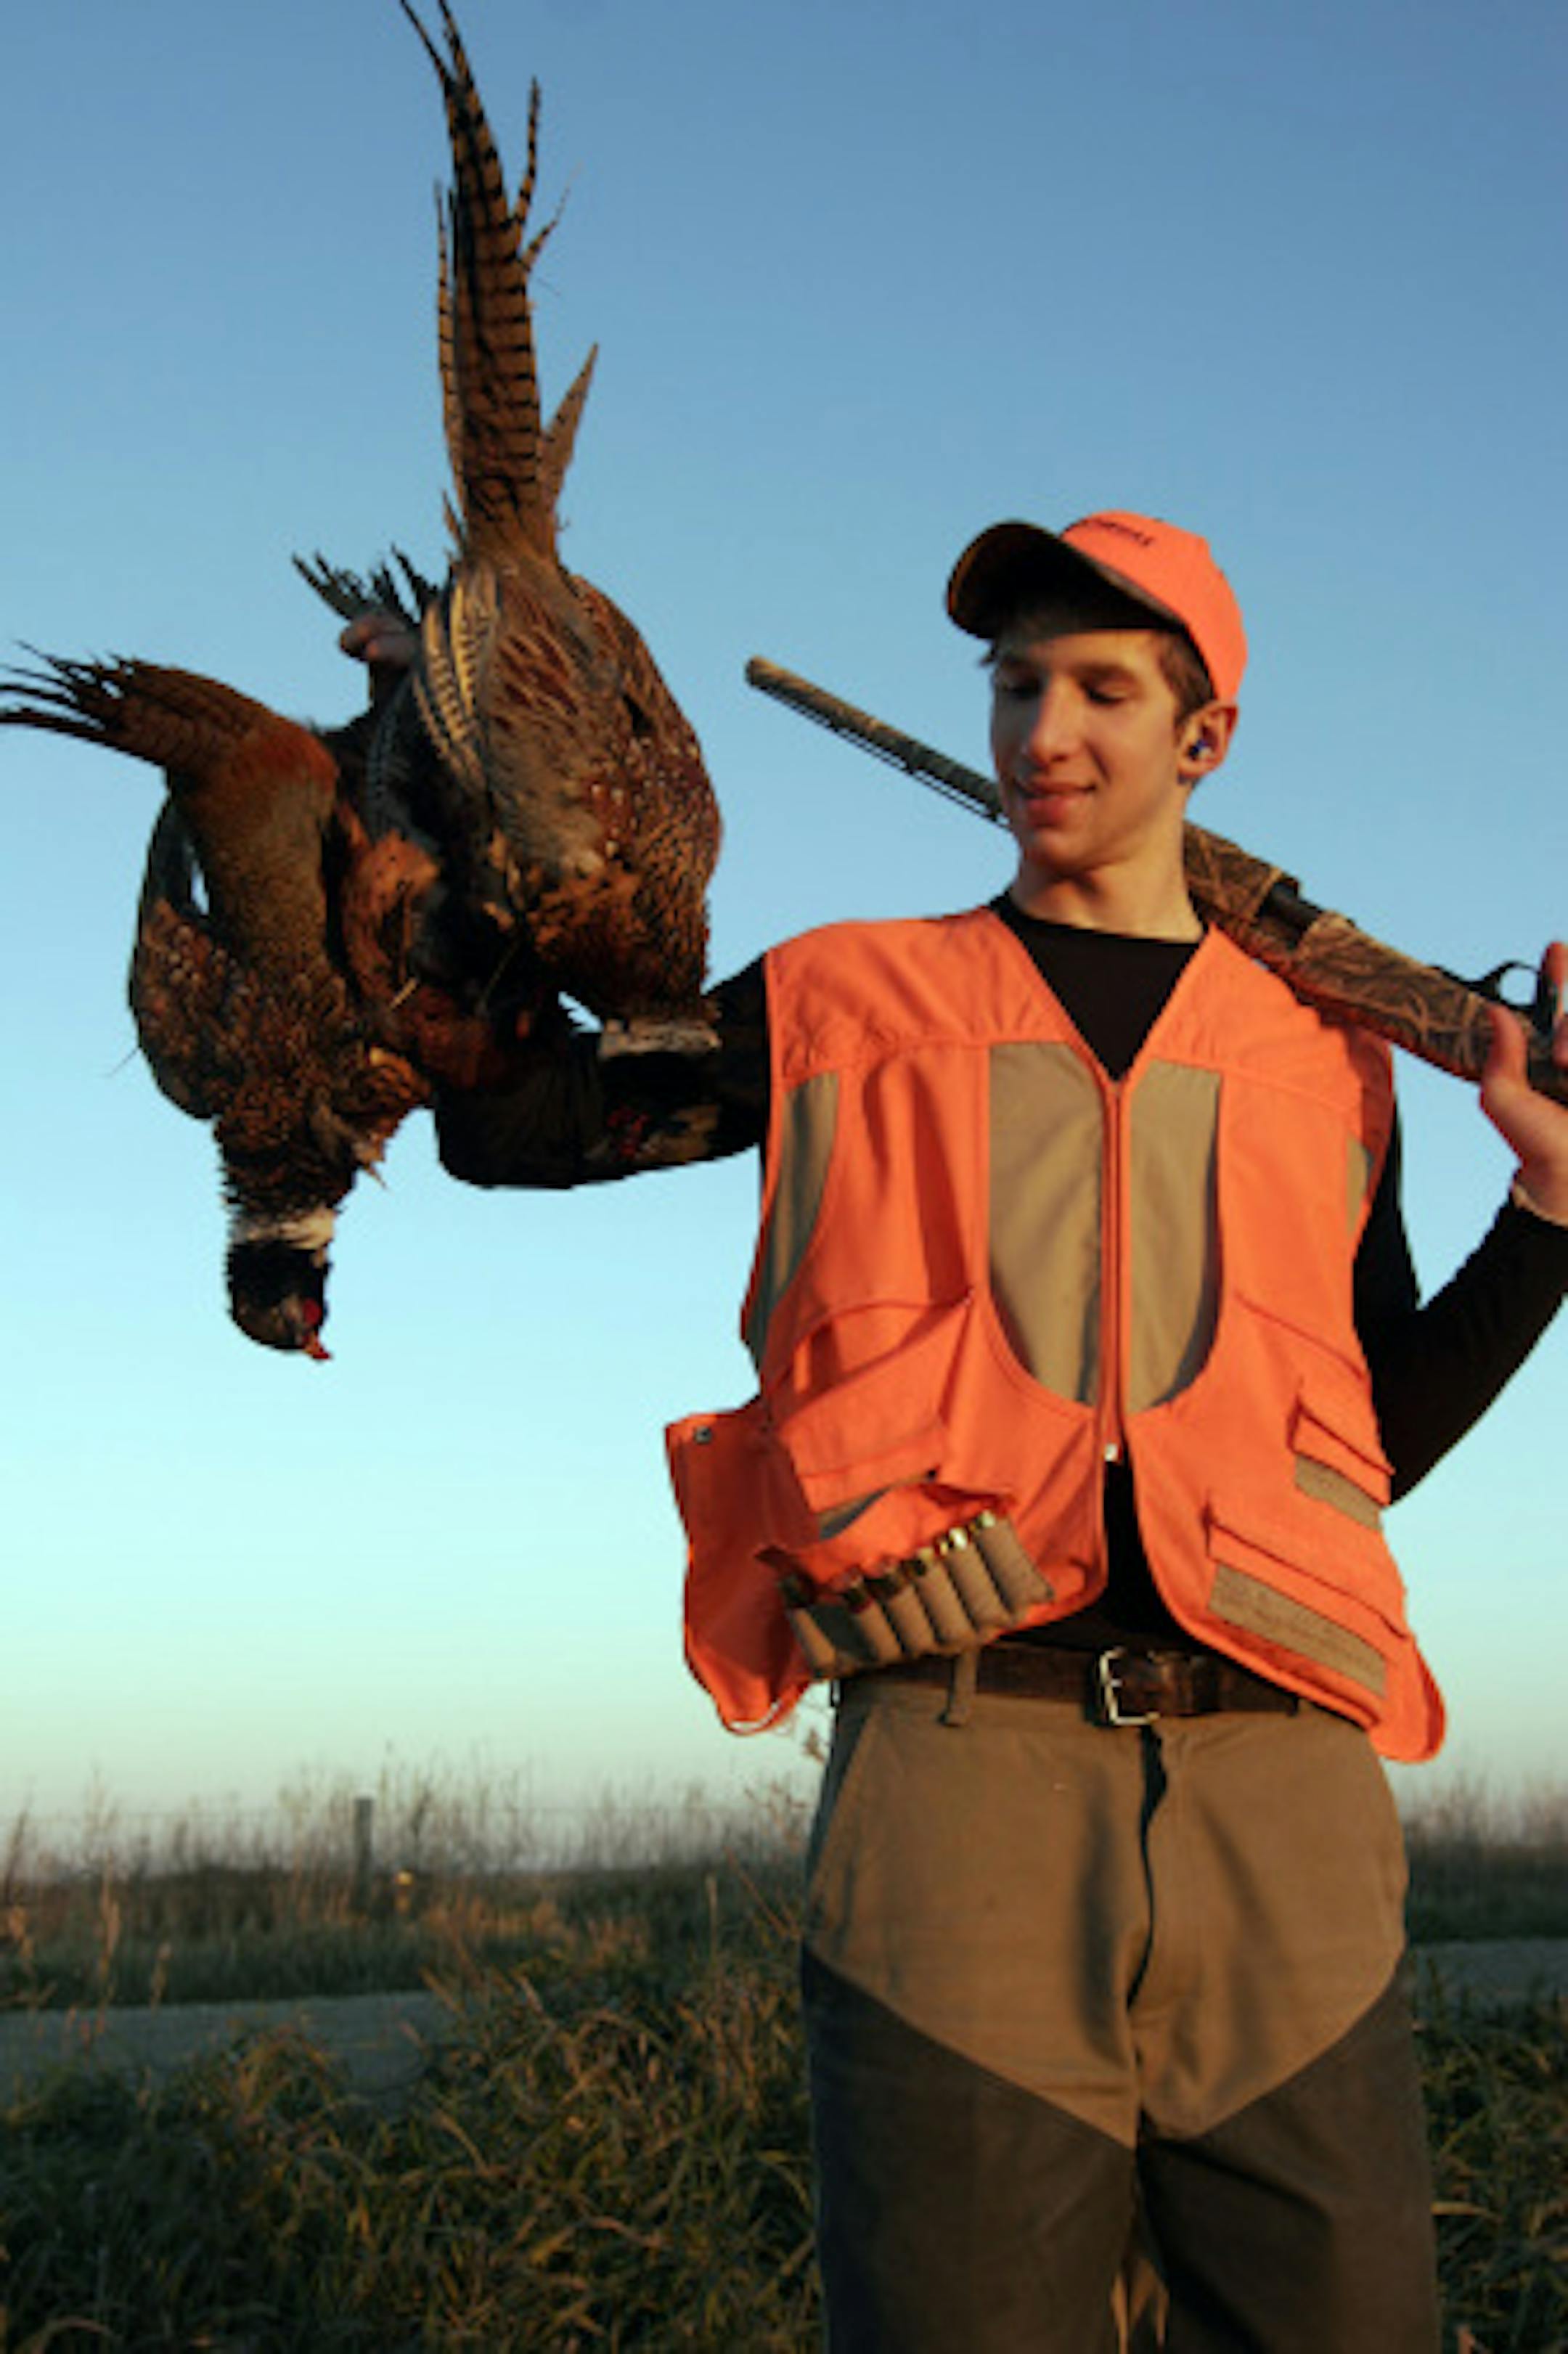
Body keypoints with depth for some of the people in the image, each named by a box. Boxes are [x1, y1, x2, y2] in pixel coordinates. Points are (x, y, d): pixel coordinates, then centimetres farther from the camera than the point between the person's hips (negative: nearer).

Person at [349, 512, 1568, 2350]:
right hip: (957, 1778, -1)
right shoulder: (847, 1005, 14)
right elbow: (494, 1127, 11)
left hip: (1280, 1800, 2)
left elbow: (1375, 1443, 19)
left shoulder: (1322, 1058, 18)